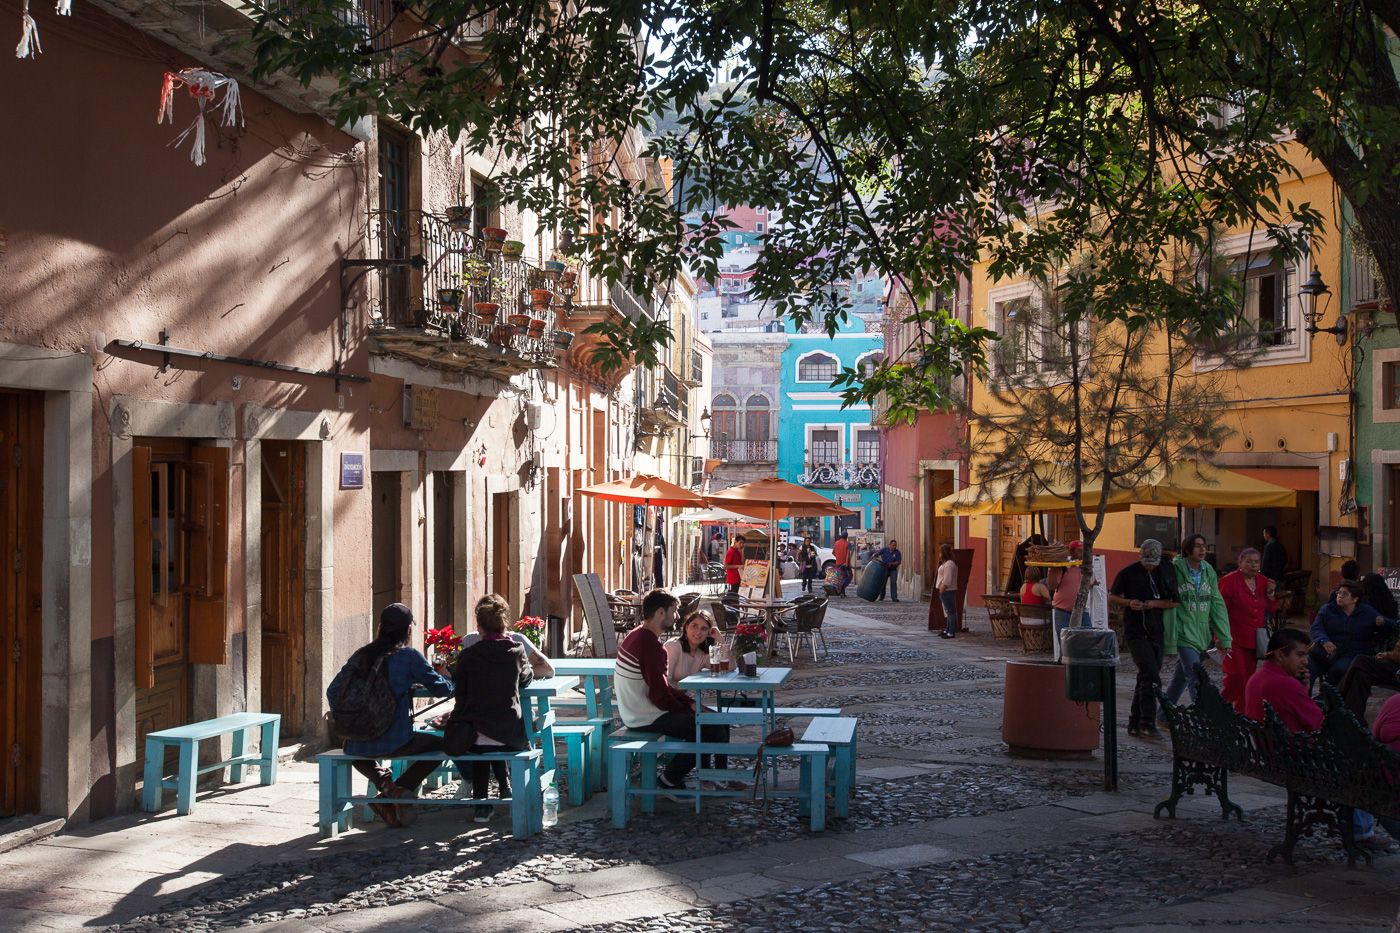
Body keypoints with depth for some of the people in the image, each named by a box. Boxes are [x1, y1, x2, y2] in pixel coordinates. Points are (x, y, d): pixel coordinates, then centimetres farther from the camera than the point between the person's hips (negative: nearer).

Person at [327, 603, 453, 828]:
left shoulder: (361, 655, 9)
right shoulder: (409, 656, -4)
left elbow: (332, 692, 14)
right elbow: (441, 688, 1)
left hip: (357, 745, 4)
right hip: (395, 742, -4)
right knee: (440, 744, 20)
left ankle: (385, 784, 11)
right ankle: (399, 789, 1)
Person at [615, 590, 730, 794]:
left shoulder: (636, 636, 11)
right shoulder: (649, 644, -22)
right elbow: (659, 695, -23)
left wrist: (690, 702, 7)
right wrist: (690, 710, -7)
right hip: (646, 718, -10)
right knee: (714, 729, -13)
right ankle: (670, 778, 0)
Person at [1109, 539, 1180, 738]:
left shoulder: (1166, 575, 7)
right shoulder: (1128, 573, -2)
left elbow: (1175, 602, 7)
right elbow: (1112, 596, 6)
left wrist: (1155, 604, -9)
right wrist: (1128, 603, -12)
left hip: (1156, 632, 5)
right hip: (1136, 631, -5)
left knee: (1145, 678, 9)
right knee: (1151, 676, -16)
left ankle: (1135, 724, 17)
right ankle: (1147, 724, -14)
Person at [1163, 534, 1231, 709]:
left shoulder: (1209, 572, 7)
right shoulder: (1176, 571, -9)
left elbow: (1218, 605, 7)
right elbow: (1169, 608, -9)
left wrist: (1224, 638, 2)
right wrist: (1170, 642, -10)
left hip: (1202, 636, 6)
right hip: (1184, 634, -6)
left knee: (1180, 678, 16)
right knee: (1197, 683, -13)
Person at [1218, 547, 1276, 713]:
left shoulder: (1262, 581, 11)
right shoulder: (1230, 580, -8)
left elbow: (1270, 609, 17)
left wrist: (1270, 593, -1)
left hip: (1254, 639, 6)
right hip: (1235, 638, -6)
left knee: (1249, 676, 8)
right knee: (1236, 674, -14)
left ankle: (1242, 712, 17)